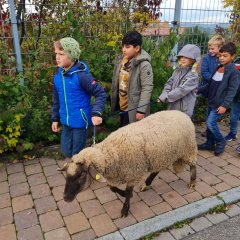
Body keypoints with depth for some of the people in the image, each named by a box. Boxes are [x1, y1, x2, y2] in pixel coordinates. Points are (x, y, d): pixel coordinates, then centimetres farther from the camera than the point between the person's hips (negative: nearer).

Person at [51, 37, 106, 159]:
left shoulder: (81, 75, -19)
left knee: (76, 153, 8)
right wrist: (55, 118, 16)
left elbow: (100, 93, -17)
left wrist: (96, 113, -29)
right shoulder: (58, 76, 2)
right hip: (66, 122, 6)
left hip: (80, 122, -6)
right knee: (66, 151, 17)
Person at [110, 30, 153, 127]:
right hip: (122, 106, 7)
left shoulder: (144, 65, -18)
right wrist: (114, 102, 17)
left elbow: (147, 89, -20)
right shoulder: (120, 59, 4)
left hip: (134, 109, -7)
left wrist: (141, 110, -21)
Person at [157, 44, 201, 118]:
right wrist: (163, 95, -14)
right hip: (172, 106, 7)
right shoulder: (178, 70, 6)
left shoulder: (193, 75, -15)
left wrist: (165, 97, -20)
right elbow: (169, 83, 3)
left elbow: (182, 90, -22)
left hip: (183, 110, -7)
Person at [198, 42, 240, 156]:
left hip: (219, 104, -7)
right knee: (209, 123, 12)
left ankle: (221, 142, 12)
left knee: (211, 123, -11)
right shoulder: (218, 68, 8)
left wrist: (224, 105, -22)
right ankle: (210, 143, 27)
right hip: (211, 101, 7)